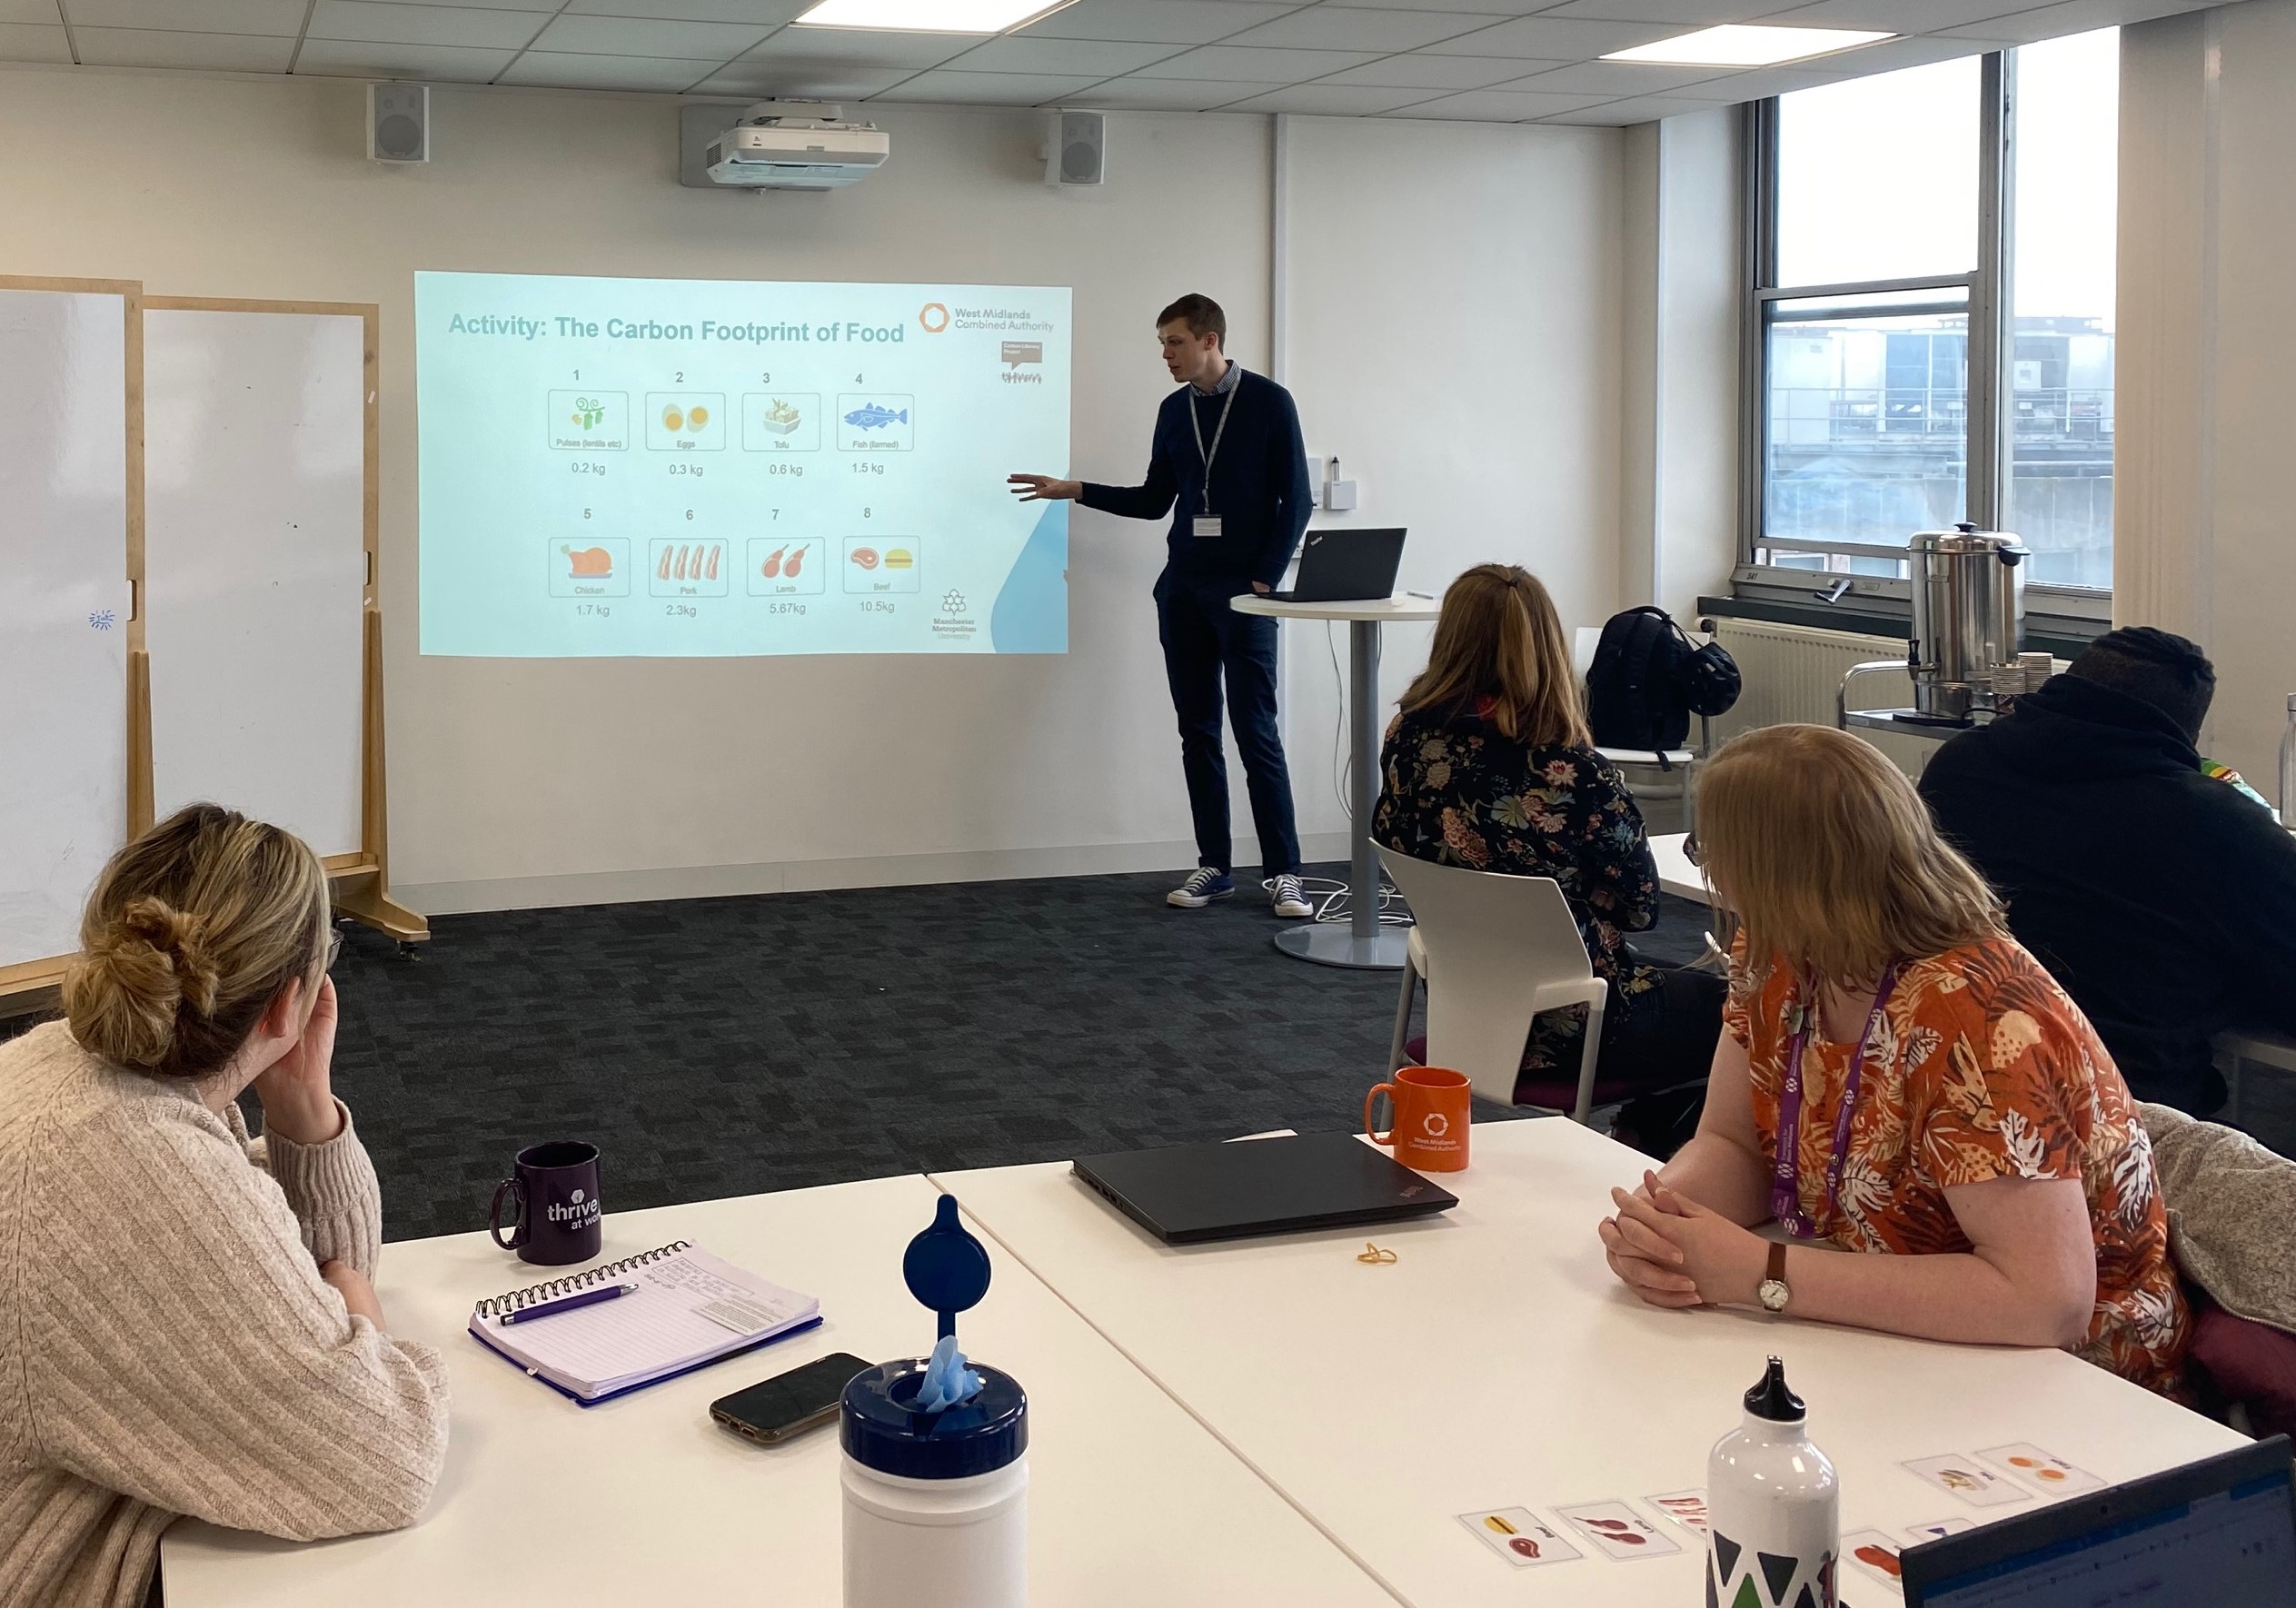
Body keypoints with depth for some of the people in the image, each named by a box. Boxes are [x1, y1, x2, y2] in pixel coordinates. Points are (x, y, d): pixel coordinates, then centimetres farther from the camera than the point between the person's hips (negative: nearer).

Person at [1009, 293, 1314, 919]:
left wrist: (1267, 579, -12)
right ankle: (1214, 867, 12)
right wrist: (1074, 490, 10)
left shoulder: (1268, 402, -5)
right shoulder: (1173, 411, 10)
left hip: (1244, 591, -5)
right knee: (1198, 732, 6)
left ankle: (1283, 872, -1)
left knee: (1255, 732, -7)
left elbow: (1296, 499, -6)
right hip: (1182, 590, 5)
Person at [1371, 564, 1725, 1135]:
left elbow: (1392, 845, 7)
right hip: (1564, 1025, -7)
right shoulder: (1577, 777, -24)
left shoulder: (1408, 740, -11)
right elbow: (1638, 906, -9)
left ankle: (1637, 1139, 34)